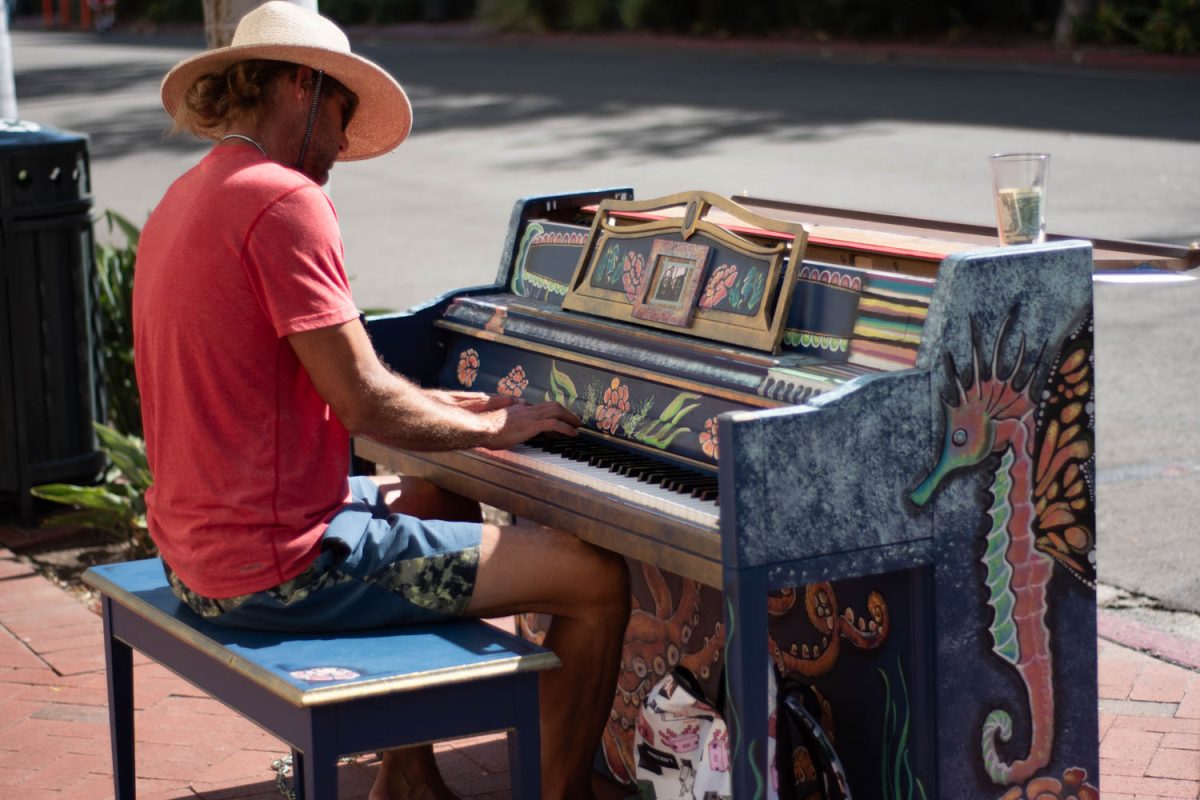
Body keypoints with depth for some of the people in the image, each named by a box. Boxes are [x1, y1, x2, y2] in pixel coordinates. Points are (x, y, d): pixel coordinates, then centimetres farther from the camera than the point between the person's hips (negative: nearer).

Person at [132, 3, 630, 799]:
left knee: (445, 503, 35)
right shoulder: (285, 200, -18)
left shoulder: (189, 198, 13)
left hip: (199, 546, 10)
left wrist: (448, 405, 16)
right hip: (279, 566, -10)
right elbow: (363, 405, -20)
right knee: (597, 579, -5)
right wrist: (492, 427, -4)